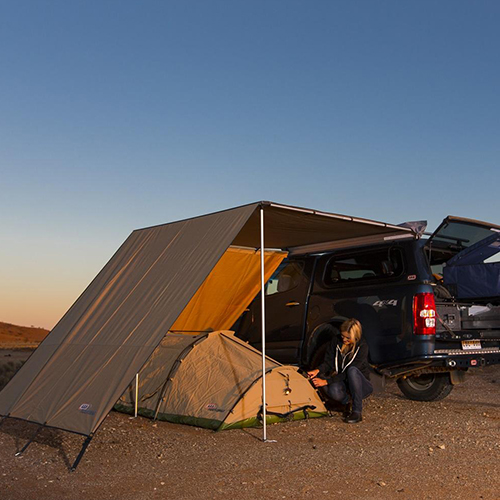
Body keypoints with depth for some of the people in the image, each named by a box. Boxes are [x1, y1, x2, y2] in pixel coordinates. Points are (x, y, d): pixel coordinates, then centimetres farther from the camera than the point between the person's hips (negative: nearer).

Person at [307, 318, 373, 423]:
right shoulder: (336, 341, -6)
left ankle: (357, 412, -29)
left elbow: (347, 373, -24)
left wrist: (326, 381, -28)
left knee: (352, 370, -37)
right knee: (333, 390, -34)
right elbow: (328, 362, 0)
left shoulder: (362, 346, -20)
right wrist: (318, 370, -21)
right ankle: (346, 404, 1)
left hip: (360, 384, -3)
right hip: (343, 383, 3)